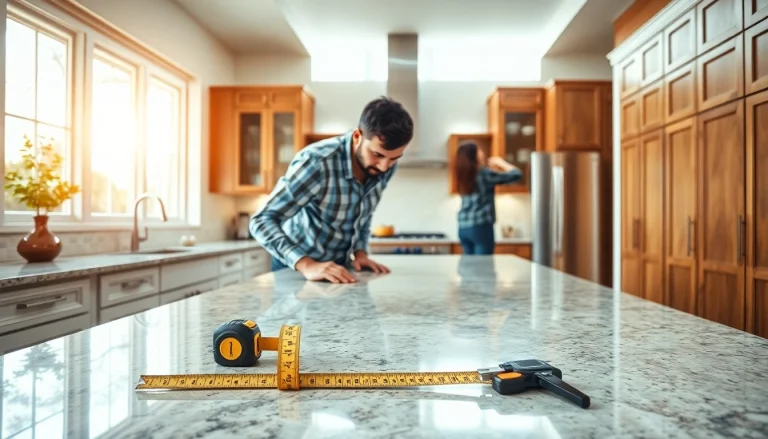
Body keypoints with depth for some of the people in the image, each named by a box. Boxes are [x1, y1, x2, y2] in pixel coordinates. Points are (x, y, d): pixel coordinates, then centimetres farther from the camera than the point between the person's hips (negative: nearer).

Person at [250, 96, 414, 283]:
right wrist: (307, 265, -41)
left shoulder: (385, 165, -10)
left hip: (338, 267, 4)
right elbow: (261, 221, -30)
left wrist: (360, 252, -7)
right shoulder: (316, 163, -28)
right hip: (295, 266, -4)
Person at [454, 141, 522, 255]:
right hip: (480, 227, -7)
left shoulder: (464, 176, 11)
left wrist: (489, 166, 21)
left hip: (463, 228, 7)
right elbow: (516, 174, -7)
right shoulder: (484, 173, -9)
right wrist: (501, 162, 7)